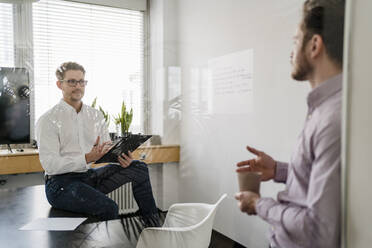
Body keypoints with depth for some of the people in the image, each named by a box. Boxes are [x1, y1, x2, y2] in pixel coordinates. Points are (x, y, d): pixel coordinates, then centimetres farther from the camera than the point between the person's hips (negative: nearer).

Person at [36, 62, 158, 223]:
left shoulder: (96, 116, 13)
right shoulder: (48, 120, -6)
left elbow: (107, 150, 11)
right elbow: (50, 165, -16)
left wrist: (121, 156, -13)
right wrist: (87, 158, -28)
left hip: (90, 176, 6)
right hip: (61, 184, -6)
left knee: (139, 167, -8)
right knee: (108, 208, -32)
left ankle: (153, 224, 1)